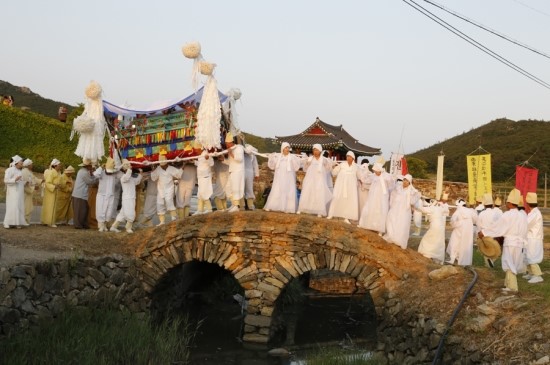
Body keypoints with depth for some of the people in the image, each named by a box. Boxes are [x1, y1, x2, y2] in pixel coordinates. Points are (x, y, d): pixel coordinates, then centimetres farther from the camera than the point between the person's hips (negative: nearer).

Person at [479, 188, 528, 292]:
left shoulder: (508, 215, -13)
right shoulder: (523, 216, 6)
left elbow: (496, 226, -13)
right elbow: (524, 232, 11)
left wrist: (483, 232, -7)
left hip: (510, 243, -6)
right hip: (519, 243, 6)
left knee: (509, 264, 2)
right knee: (512, 265, 17)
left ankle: (512, 287, 2)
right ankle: (508, 283, 25)